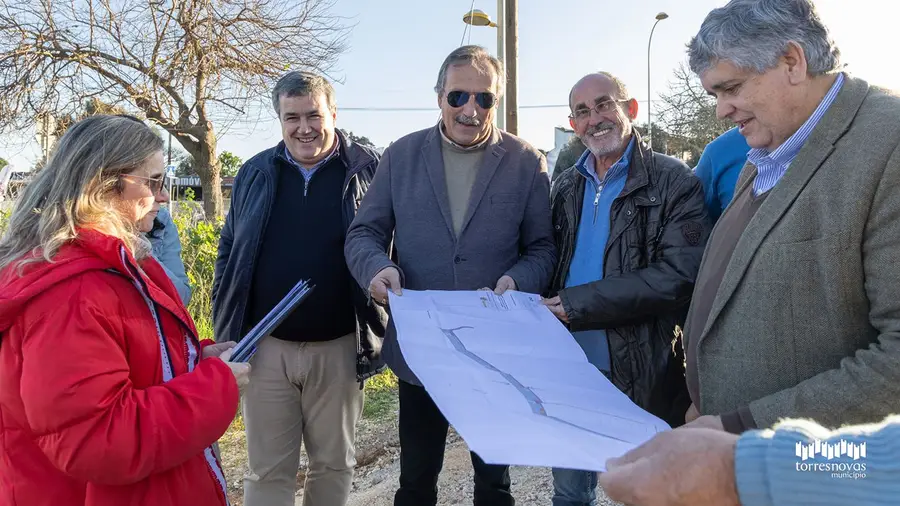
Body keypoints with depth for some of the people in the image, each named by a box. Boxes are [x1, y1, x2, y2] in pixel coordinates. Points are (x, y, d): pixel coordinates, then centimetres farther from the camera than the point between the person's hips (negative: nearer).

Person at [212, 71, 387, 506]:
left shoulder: (366, 170, -2)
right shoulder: (256, 173, 5)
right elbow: (229, 253, 11)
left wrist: (383, 329, -6)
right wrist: (225, 330, 6)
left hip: (338, 347, -1)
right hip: (265, 347, 2)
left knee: (334, 463, 15)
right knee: (267, 470, 11)